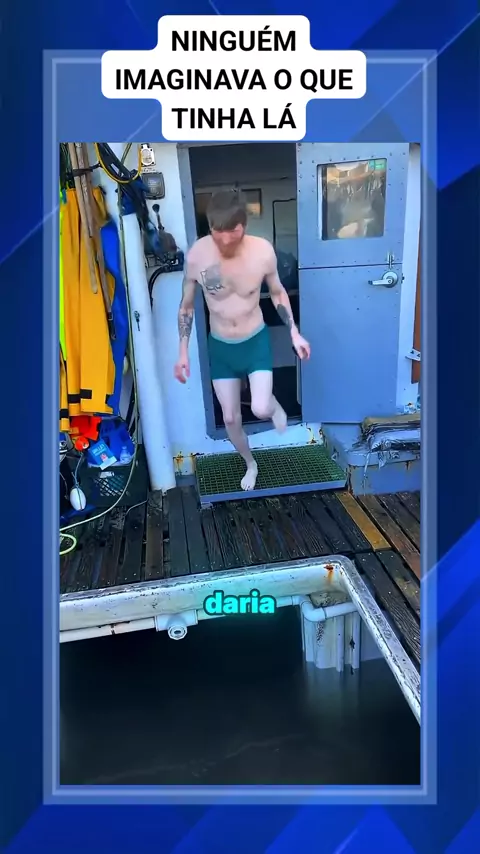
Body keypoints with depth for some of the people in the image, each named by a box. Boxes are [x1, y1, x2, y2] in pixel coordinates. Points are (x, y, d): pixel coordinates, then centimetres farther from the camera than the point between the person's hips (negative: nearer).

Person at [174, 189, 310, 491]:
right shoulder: (197, 254, -18)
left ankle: (274, 405, 23)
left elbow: (278, 292, 1)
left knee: (260, 409, -17)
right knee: (230, 418, 9)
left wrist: (294, 332, -2)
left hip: (256, 341, -1)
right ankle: (251, 463, 38)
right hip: (220, 347, 1)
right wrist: (183, 351, -3)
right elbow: (187, 306, -3)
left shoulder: (263, 250, -18)